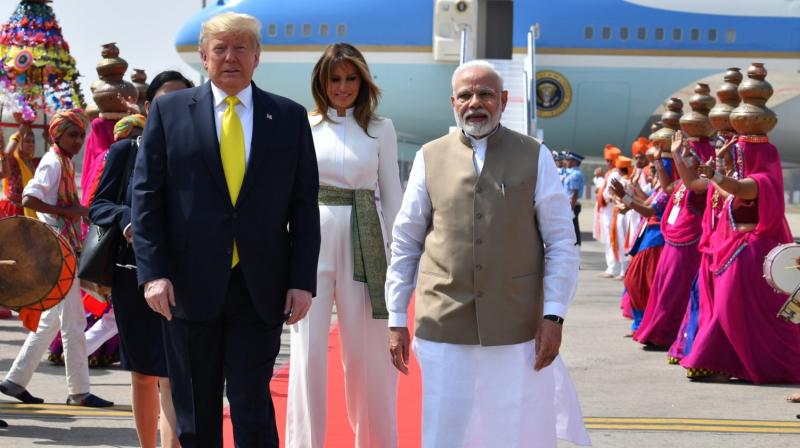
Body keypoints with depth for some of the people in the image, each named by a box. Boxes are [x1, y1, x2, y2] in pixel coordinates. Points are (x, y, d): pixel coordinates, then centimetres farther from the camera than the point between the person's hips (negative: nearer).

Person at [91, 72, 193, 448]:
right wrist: (125, 217, -19)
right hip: (133, 276, 1)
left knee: (172, 376, -11)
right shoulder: (125, 150, 3)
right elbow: (97, 205, 1)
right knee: (142, 373, 13)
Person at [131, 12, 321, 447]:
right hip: (189, 286, 0)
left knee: (253, 406, -3)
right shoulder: (169, 111, 4)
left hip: (260, 290, 0)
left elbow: (305, 206, 6)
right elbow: (145, 195, 1)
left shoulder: (290, 117, 7)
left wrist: (303, 280, -3)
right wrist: (153, 272, -9)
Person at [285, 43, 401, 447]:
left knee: (366, 350, 4)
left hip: (363, 243, 0)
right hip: (311, 238, 0)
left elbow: (392, 195, 9)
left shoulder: (380, 129, 8)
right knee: (309, 349, -3)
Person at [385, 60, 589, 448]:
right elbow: (405, 244, 9)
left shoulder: (534, 157, 4)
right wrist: (396, 320, 7)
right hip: (443, 327, 1)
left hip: (515, 329, -1)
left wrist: (554, 315, -4)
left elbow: (561, 244, 3)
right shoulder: (430, 158, 7)